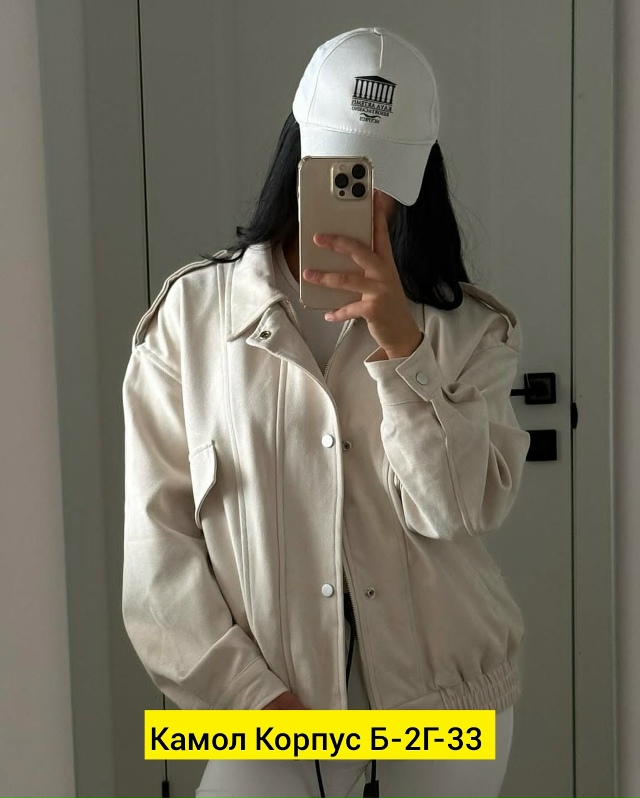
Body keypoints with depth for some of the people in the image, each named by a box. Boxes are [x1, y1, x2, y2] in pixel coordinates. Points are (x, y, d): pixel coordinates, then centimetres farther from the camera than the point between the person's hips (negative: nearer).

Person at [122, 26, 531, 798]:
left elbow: (460, 510, -13)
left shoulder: (466, 325, -1)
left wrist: (400, 342, -21)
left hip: (443, 704, 1)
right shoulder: (193, 310, -4)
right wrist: (249, 689, -9)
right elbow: (158, 525, -4)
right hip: (273, 707, -1)